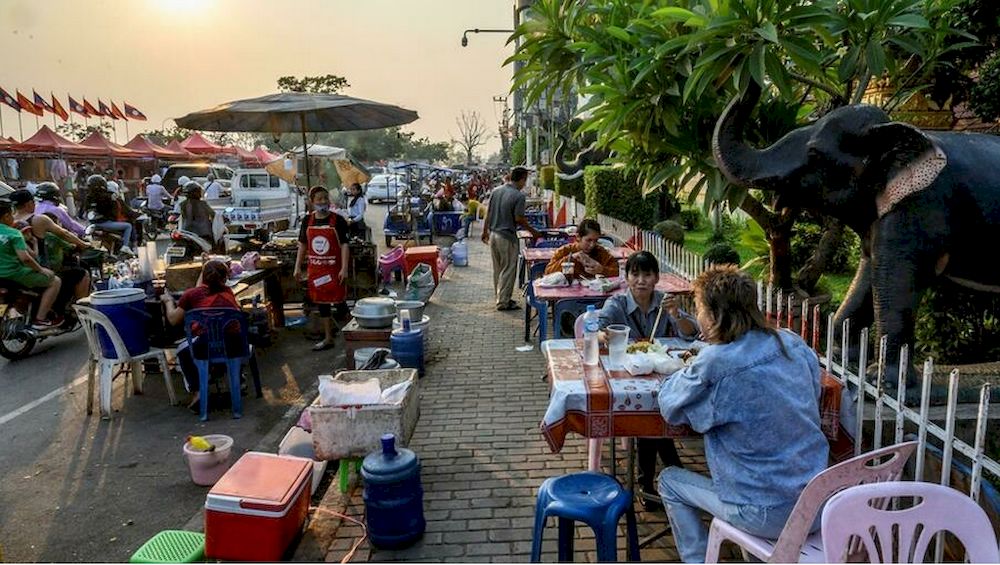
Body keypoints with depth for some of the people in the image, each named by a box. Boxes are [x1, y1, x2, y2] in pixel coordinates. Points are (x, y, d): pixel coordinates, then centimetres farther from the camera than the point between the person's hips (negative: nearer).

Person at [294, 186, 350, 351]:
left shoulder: (338, 220, -7)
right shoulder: (308, 221, 5)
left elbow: (344, 245, -10)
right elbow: (302, 245, 11)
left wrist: (344, 268, -17)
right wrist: (298, 267, 8)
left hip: (334, 268, -4)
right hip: (315, 269, 5)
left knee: (339, 300, 0)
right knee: (321, 303, 10)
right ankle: (328, 338, 19)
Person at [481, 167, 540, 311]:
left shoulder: (496, 191, 5)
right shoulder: (518, 196, -15)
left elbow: (488, 213, 8)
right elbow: (519, 219, -15)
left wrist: (485, 231, 17)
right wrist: (532, 231, -2)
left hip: (493, 234, 7)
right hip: (507, 237, -7)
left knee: (497, 269, 17)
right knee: (508, 270, 3)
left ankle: (499, 297, 27)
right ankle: (503, 302, 6)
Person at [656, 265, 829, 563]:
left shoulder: (716, 363, -22)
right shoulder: (794, 344, -2)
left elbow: (670, 406, -7)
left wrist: (691, 372, 12)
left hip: (771, 516, -6)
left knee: (669, 480, 15)